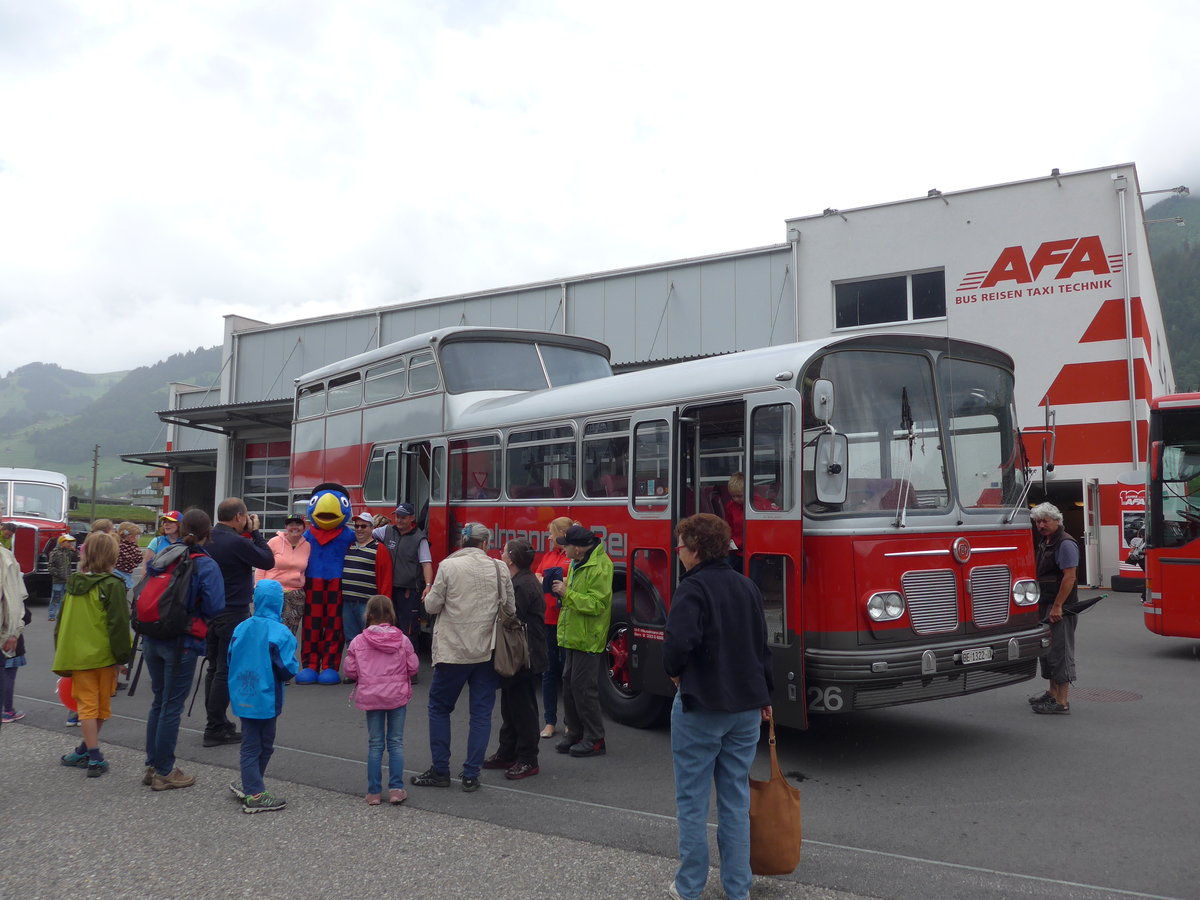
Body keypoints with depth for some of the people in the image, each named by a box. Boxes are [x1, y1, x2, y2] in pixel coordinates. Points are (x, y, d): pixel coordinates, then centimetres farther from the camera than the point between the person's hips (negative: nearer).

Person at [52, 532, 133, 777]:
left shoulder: (73, 584, 7)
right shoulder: (112, 585, -10)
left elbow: (61, 622, 13)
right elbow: (119, 625, -13)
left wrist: (63, 655, 20)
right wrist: (123, 656, -6)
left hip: (77, 655, 4)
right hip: (104, 655, -4)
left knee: (87, 705, 7)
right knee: (101, 706, 11)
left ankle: (91, 754, 5)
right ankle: (88, 753, 17)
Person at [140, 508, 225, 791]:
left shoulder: (161, 557, 5)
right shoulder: (206, 566, -12)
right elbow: (215, 609, -15)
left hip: (152, 639, 6)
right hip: (181, 643, -6)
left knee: (159, 702, 18)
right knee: (172, 706, 3)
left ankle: (152, 766, 25)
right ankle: (164, 772, 12)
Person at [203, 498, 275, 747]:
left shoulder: (208, 539, 4)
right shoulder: (237, 542, -20)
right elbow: (268, 561, -12)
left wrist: (248, 534, 7)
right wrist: (255, 532, -4)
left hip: (210, 612, 8)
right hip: (233, 614, -8)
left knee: (214, 668, 16)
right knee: (226, 671, -2)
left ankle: (216, 722, 26)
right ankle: (215, 729, 2)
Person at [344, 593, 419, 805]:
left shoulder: (358, 641, -7)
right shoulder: (403, 640, -6)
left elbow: (350, 670, -4)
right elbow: (413, 667, -2)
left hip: (371, 697, 0)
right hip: (398, 696, 0)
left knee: (375, 744, 9)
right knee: (396, 742, 9)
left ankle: (374, 792, 12)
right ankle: (396, 788, 7)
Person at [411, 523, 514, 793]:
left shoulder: (448, 566, -10)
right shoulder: (499, 569, -2)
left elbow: (432, 605, -7)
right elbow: (511, 608, 3)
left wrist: (430, 596, 14)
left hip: (452, 651, -2)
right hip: (487, 652, 2)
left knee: (439, 708, 13)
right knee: (481, 713, 9)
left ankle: (440, 771, 14)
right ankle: (471, 775, 10)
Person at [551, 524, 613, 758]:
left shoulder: (599, 567, -18)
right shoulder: (578, 564, 13)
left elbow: (596, 604, -23)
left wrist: (567, 593, -22)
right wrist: (563, 590, 6)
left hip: (588, 640, -10)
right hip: (574, 636, 10)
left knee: (584, 688, -6)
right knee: (569, 684, 13)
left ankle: (595, 740, 4)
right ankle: (575, 732, 24)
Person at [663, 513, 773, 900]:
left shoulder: (692, 589, -15)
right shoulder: (747, 587, 8)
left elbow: (679, 642, -28)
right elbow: (762, 646, 14)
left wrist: (674, 670, -7)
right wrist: (764, 696, 21)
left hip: (701, 706, -6)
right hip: (746, 706, 7)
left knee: (692, 800, 7)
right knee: (736, 799, 14)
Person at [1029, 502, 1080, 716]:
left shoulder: (1065, 544, -14)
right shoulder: (1043, 543, 16)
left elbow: (1069, 577, -20)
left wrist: (1057, 606, -22)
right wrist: (1039, 603, 18)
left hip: (1060, 608, -10)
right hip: (1045, 606, 10)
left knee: (1060, 652, -7)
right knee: (1046, 649, 16)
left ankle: (1062, 702, -4)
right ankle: (1053, 693, 28)